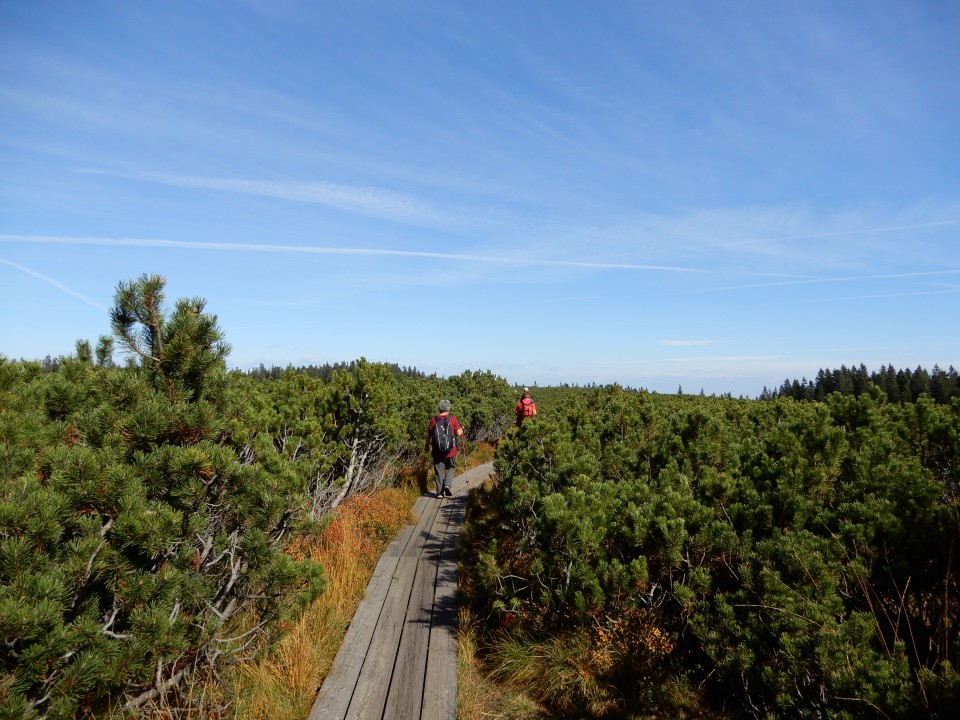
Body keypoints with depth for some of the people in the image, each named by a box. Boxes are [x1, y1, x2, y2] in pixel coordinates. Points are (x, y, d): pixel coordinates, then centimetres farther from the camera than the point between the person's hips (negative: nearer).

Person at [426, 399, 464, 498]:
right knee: (450, 468, 17)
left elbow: (429, 434, 2)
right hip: (451, 450, -1)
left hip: (437, 450, 1)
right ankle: (447, 485, -4)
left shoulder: (433, 419, -2)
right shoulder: (453, 418, -5)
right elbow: (459, 433, -3)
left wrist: (427, 445, 18)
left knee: (439, 471, 9)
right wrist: (462, 430, 19)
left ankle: (440, 492, 10)